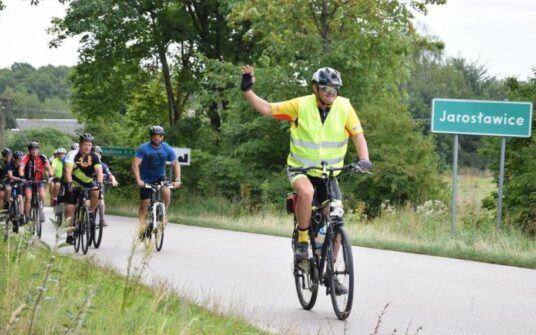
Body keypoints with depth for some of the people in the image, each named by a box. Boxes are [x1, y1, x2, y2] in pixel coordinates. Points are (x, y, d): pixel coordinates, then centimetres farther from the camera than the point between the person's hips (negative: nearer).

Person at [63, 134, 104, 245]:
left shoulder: (94, 157, -12)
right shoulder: (73, 155, -19)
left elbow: (99, 171, -23)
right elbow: (68, 170, -30)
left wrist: (99, 183, -41)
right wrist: (69, 183, -45)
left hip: (87, 182, 1)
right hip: (73, 184, -1)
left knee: (96, 192, -30)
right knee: (69, 209, -8)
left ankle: (91, 213, -5)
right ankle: (69, 235, 0)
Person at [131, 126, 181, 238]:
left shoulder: (167, 149, -12)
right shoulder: (144, 148, -19)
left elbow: (175, 164, -10)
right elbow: (135, 164, -24)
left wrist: (177, 180, -23)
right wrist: (138, 180, -36)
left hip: (160, 177, 1)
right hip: (146, 179, -1)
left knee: (167, 193, -26)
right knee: (144, 203, -2)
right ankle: (141, 226, 15)